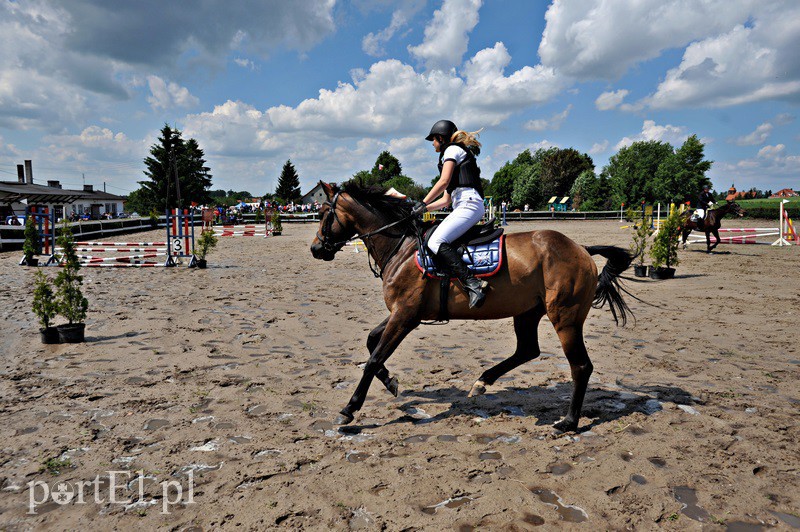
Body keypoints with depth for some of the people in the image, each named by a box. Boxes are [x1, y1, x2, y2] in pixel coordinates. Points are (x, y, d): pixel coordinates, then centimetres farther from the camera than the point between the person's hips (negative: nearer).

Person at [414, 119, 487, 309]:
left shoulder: (452, 149, 6)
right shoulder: (457, 153, 34)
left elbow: (444, 182, -9)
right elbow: (446, 199, 29)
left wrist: (423, 203, -6)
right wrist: (425, 209, 22)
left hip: (468, 204, -10)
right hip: (467, 207, 10)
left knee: (436, 242, -25)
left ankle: (473, 284, -34)